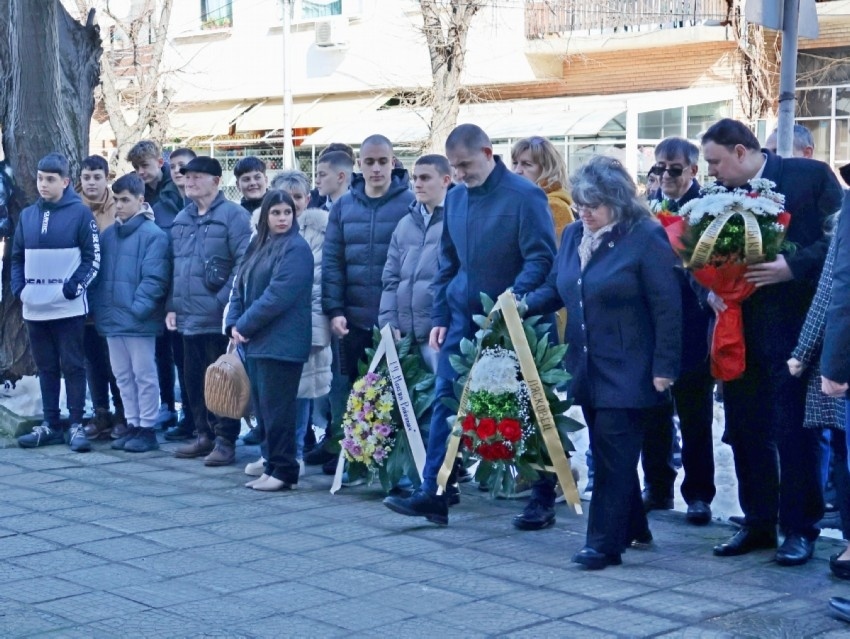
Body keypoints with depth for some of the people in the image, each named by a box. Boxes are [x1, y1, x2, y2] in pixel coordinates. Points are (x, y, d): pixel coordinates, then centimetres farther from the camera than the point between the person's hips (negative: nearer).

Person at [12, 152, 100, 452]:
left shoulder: (80, 213, -4)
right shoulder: (28, 215, 11)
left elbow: (93, 257, -5)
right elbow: (17, 256, 17)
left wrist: (75, 285, -16)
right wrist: (19, 287, 2)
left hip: (69, 307, -5)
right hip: (35, 307, 5)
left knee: (72, 366, 0)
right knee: (46, 367, 12)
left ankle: (76, 425, 5)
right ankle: (50, 424, 19)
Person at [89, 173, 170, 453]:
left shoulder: (153, 235, -9)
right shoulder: (108, 234, 12)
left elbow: (154, 278, -15)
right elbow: (98, 273, 14)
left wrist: (137, 309, -19)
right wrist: (99, 307, 4)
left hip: (139, 321, -7)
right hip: (112, 319, 7)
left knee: (144, 376, 2)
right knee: (123, 376, 13)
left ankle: (147, 429, 10)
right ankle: (133, 426, 23)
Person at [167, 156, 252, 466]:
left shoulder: (233, 215, -8)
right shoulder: (181, 219, 15)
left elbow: (244, 264, -14)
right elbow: (174, 265, 19)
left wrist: (226, 301, -18)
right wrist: (172, 305, 12)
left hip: (219, 318, -7)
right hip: (188, 318, 7)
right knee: (193, 380, 13)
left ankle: (225, 441, 7)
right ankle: (204, 435, 24)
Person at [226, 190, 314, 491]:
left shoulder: (296, 248, -10)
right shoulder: (257, 247, 16)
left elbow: (278, 295, -18)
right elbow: (240, 287, 15)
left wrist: (245, 324, -12)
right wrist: (234, 324, -1)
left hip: (281, 343, -8)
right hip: (256, 341, 8)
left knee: (276, 407, -6)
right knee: (261, 406, 11)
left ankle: (283, 470, 2)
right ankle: (273, 466, 19)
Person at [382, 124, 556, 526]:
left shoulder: (524, 196, -13)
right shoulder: (455, 198, 8)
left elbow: (541, 258, -15)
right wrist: (439, 317, 10)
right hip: (463, 318, 6)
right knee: (445, 399, 1)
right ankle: (433, 494, 2)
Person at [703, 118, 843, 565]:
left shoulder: (811, 176, -5)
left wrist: (792, 267, -22)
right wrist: (711, 290, -9)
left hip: (793, 327, -5)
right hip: (739, 329, 5)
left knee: (794, 432, 0)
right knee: (745, 431, 10)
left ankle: (800, 529, 12)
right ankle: (758, 523, 23)